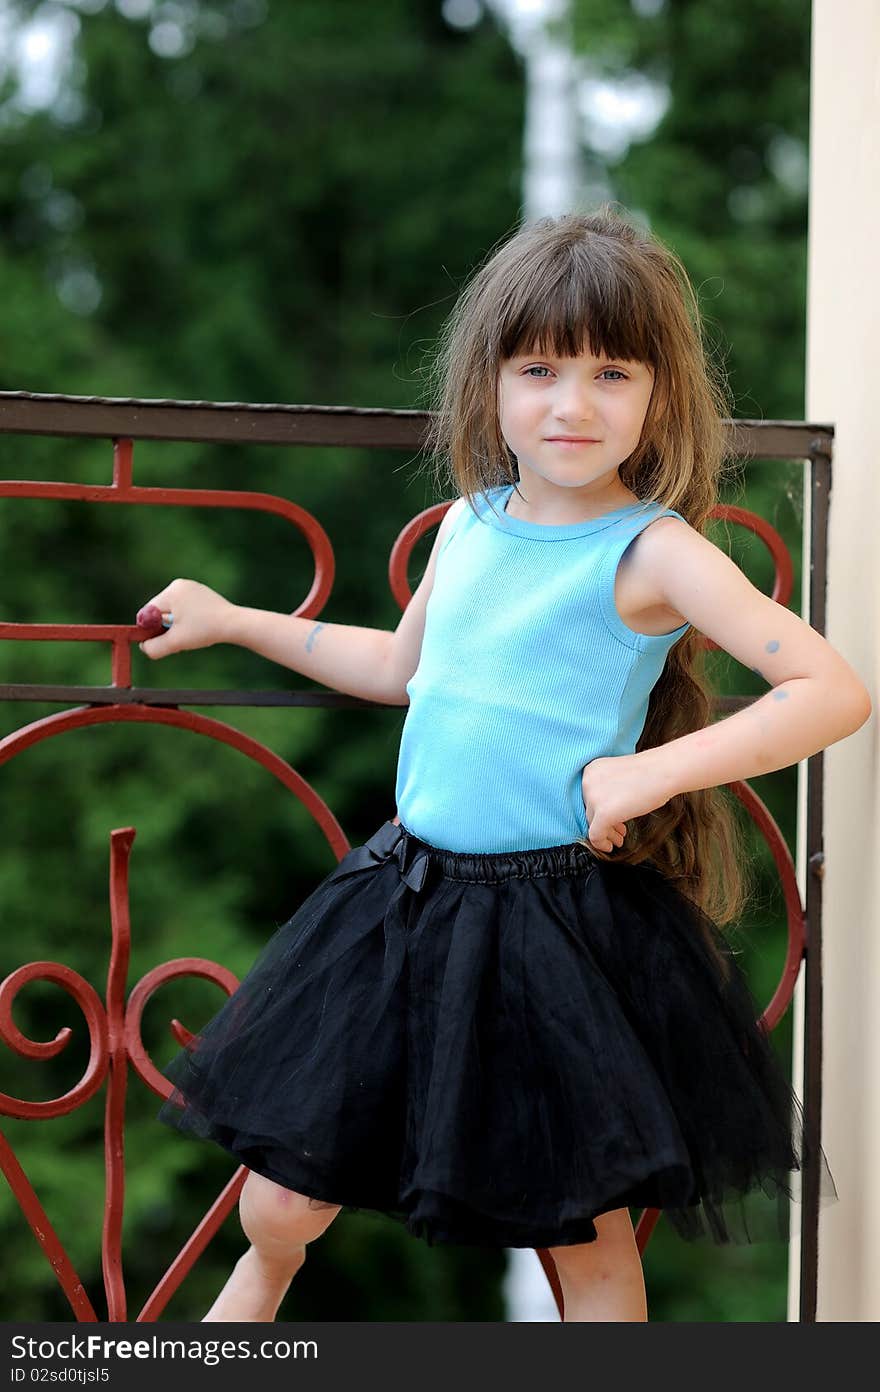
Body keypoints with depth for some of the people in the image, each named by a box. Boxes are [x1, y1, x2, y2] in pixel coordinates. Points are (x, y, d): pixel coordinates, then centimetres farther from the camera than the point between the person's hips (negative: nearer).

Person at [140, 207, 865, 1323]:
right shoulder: (469, 524, 6)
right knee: (283, 1195, 13)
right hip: (412, 889, 5)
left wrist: (660, 770, -25)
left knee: (588, 1234, 6)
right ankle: (261, 1277, 46)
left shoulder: (653, 552, -12)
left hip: (568, 919, -5)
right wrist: (234, 622, 29)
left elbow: (833, 690, -20)